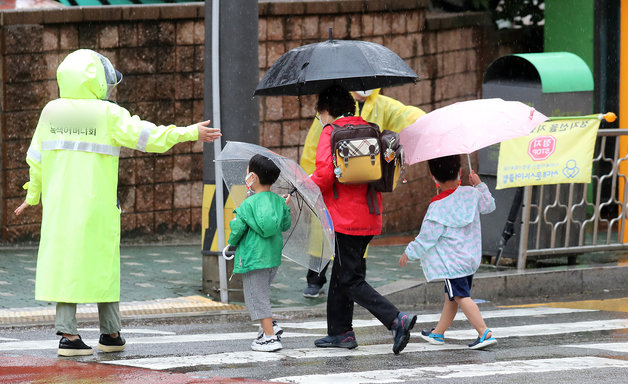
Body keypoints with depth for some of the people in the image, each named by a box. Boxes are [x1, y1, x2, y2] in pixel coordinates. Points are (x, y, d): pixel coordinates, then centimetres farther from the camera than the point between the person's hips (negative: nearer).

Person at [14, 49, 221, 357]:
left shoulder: (51, 112, 5)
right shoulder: (107, 115, -9)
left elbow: (36, 158, 12)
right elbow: (147, 137, -9)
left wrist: (33, 194, 26)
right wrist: (191, 133, -2)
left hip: (59, 204, 4)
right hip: (96, 204, -4)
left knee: (64, 262, 5)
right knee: (102, 265, 7)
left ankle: (67, 334, -2)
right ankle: (110, 334, 15)